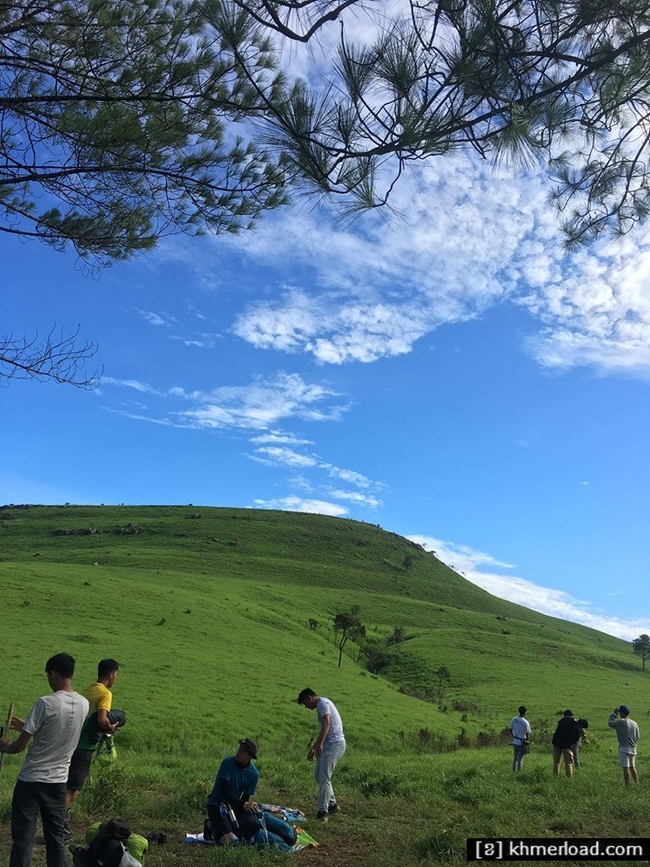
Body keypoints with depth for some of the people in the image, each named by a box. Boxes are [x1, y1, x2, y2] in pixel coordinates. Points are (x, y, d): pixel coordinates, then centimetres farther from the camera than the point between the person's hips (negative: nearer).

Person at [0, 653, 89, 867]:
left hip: (31, 780, -5)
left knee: (22, 840, 4)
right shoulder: (84, 705, -1)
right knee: (56, 838, 15)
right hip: (58, 781, 5)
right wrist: (27, 727, 23)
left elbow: (19, 746, -12)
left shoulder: (45, 703, -20)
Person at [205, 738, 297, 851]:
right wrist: (243, 804, -32)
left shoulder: (254, 774, -8)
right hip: (217, 804, -4)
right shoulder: (228, 763, -19)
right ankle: (212, 826, 5)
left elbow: (245, 798, -3)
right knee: (228, 840, -23)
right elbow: (224, 791, -24)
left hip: (234, 805, 4)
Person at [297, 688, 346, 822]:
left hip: (334, 743, -10)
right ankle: (332, 805, 25)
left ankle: (322, 812, -10)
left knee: (324, 777, -12)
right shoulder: (321, 706, 22)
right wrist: (313, 748, 33)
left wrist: (319, 744, -31)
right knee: (319, 776, 15)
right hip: (328, 744, 10)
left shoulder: (322, 703, -8)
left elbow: (326, 723, -23)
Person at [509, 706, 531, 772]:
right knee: (520, 759, 6)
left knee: (515, 757, 18)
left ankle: (514, 771, 25)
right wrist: (529, 744, -3)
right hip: (522, 743, -5)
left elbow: (510, 730, 7)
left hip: (515, 742, 5)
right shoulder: (525, 722, -19)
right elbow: (527, 735, -15)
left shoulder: (514, 719, -2)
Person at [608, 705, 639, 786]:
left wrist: (613, 714, 4)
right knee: (632, 767, 18)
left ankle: (627, 786, -1)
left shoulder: (621, 722, -15)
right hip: (633, 748, 7)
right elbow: (637, 737, 12)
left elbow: (610, 723, -3)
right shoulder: (634, 723, 7)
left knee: (626, 768, -3)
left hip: (624, 748, -7)